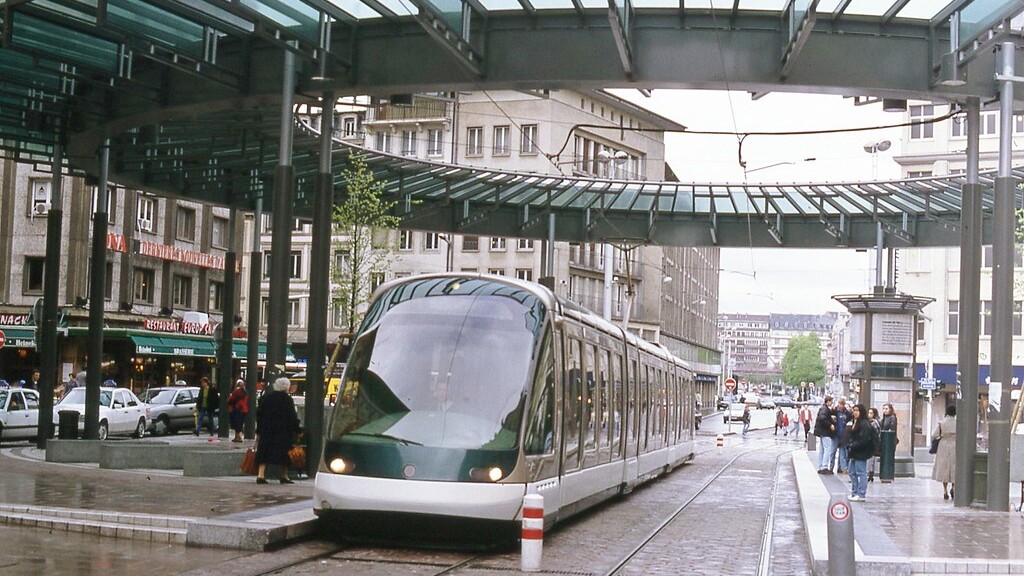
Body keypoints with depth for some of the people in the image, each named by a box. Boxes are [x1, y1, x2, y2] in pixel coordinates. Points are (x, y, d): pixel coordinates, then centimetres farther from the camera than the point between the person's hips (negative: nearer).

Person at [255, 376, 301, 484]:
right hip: (283, 431, -3)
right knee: (284, 453, 7)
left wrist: (258, 431, 13)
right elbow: (293, 417, -9)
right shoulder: (288, 400, -9)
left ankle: (261, 474, -7)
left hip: (266, 431, 3)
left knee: (264, 452, 4)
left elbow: (259, 415, 8)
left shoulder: (265, 397, 5)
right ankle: (284, 476, 11)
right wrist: (296, 431, 0)